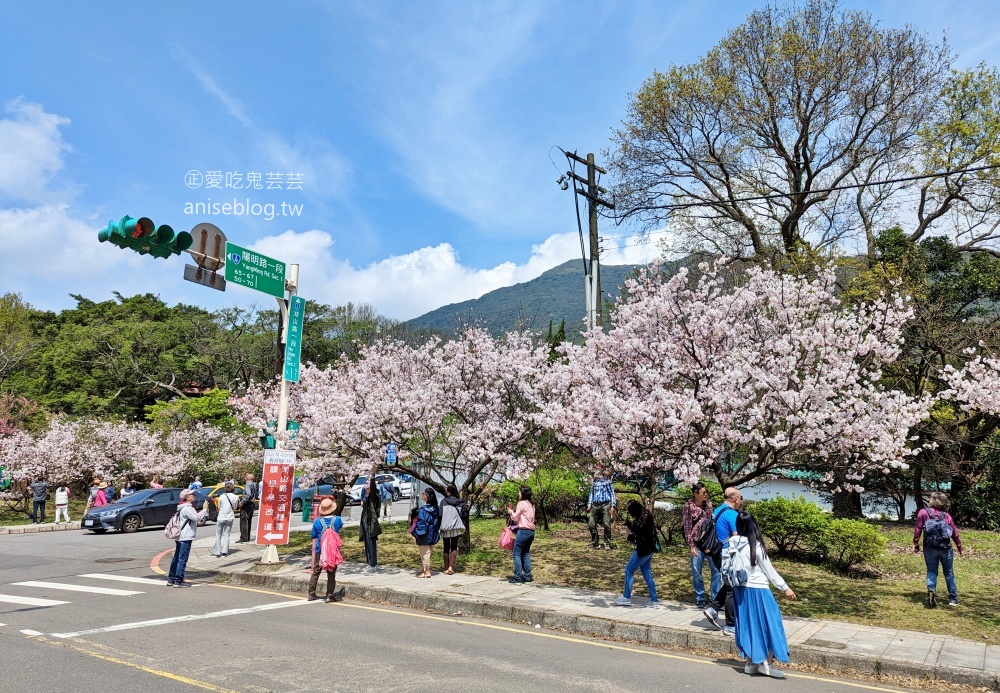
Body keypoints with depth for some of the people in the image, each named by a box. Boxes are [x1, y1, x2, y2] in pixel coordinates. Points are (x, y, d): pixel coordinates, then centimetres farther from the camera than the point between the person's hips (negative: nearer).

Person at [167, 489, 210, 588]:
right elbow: (196, 518, -22)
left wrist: (205, 509, 10)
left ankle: (171, 580, 22)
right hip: (185, 537, -11)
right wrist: (204, 509, -12)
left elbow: (196, 518, 18)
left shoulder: (187, 507, 17)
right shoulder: (186, 508, -15)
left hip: (180, 537, 11)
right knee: (182, 559, -6)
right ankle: (178, 581, -3)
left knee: (176, 558, 15)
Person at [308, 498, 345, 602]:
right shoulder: (337, 520, -5)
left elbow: (314, 543, 2)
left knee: (315, 573, 14)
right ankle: (330, 596, 6)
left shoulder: (317, 522, -4)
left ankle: (311, 594, 18)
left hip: (320, 551, 1)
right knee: (331, 574, 6)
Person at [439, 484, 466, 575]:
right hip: (456, 528, 1)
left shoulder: (443, 501, -5)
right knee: (454, 547, 8)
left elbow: (440, 515, -6)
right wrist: (463, 527, 13)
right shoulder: (460, 502, 0)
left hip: (445, 527, -1)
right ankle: (451, 567, -7)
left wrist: (439, 526, 4)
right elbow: (463, 515, 0)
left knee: (446, 548, 12)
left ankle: (446, 568, 12)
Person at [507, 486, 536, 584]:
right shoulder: (531, 505, 15)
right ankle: (527, 576, 12)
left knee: (517, 554, -3)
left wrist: (511, 512, 12)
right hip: (531, 531, 8)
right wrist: (514, 511, 17)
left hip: (523, 531, -8)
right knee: (526, 554, 13)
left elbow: (515, 518, -7)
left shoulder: (521, 503, -9)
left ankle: (517, 577, -5)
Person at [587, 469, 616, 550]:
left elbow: (612, 494, 4)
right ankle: (595, 543, 10)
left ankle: (607, 544, 6)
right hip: (595, 505, 4)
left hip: (605, 505, -4)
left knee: (607, 525, -5)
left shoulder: (607, 481, 4)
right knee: (591, 523, -2)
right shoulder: (594, 482, 15)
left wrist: (612, 506, -3)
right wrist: (589, 505, 13)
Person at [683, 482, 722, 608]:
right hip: (696, 542, -3)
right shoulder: (688, 506, -7)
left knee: (717, 568, -1)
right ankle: (700, 599, 17)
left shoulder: (708, 504, 6)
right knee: (696, 572, 4)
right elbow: (687, 527, -5)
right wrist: (691, 546, -9)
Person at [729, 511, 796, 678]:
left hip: (740, 590, 6)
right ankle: (765, 664, 9)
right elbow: (769, 570, -10)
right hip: (758, 590, -6)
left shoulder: (733, 543, -3)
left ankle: (750, 663, 19)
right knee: (768, 624, 6)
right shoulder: (756, 545, -17)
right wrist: (785, 587, -2)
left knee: (748, 625, 13)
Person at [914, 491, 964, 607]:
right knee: (949, 573, 14)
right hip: (945, 548, 2)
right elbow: (955, 533, 5)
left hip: (929, 548, -2)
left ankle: (931, 590, -18)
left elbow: (917, 529, -7)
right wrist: (959, 547, 17)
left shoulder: (923, 512, -4)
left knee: (931, 571, 7)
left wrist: (916, 544, 2)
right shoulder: (947, 516, 2)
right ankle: (953, 599, 18)